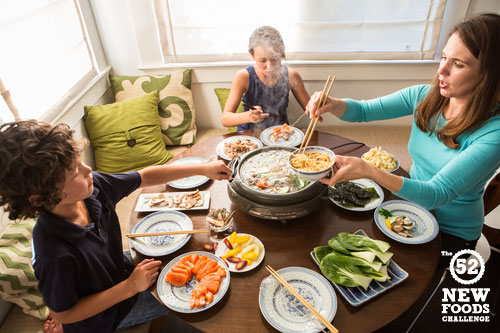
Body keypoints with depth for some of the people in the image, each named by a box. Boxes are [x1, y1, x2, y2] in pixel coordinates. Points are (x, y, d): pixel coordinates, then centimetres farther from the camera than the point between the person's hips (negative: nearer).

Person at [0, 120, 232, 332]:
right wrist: (131, 287, -26)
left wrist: (203, 169, -12)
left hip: (118, 270, 5)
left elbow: (146, 176, -11)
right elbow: (63, 314, -24)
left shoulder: (94, 187, -24)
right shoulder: (55, 254, -40)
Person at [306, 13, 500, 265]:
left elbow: (438, 194, -33)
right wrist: (332, 105, -31)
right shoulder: (424, 97, -10)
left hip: (451, 235, -4)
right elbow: (363, 111, -7)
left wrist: (369, 172, -47)